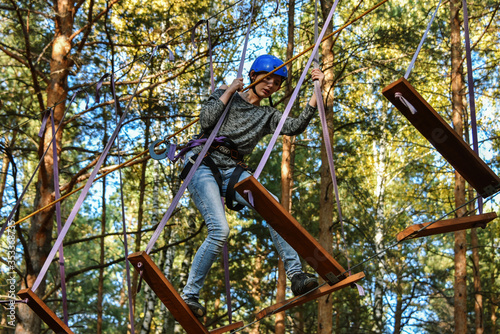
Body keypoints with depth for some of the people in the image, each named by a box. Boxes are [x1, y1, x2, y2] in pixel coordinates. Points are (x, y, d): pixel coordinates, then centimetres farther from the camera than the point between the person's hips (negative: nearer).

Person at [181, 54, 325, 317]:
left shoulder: (267, 116, 19)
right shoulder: (225, 94, 11)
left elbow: (295, 127, -1)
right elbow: (205, 121, -6)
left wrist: (317, 90, -5)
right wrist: (229, 91, -3)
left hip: (233, 172, 4)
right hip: (203, 165, -4)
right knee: (220, 230, -25)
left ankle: (296, 276, -25)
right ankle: (189, 296, -14)